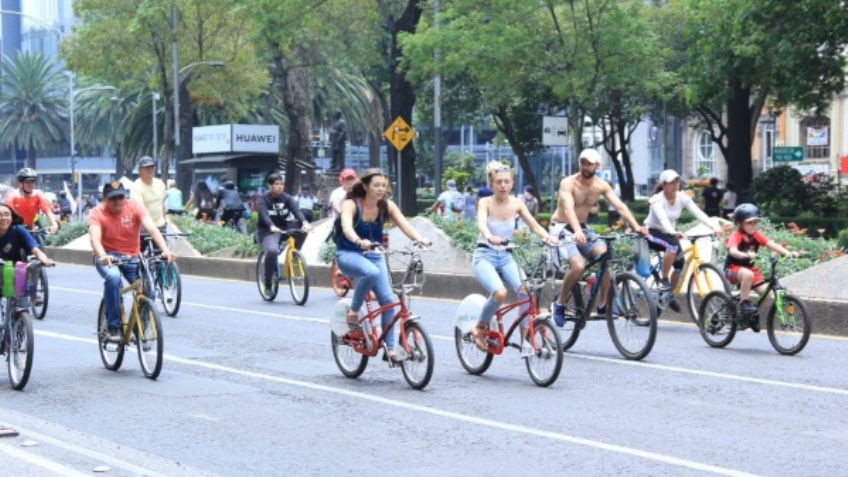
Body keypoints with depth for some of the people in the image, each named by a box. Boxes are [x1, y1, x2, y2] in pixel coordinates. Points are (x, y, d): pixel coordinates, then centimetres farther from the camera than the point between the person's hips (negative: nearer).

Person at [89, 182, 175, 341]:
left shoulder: (135, 207, -11)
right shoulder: (97, 213, -13)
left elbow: (152, 228, -24)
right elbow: (95, 238, -29)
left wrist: (165, 250, -40)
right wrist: (103, 256, -50)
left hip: (131, 257, 2)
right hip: (108, 257, -2)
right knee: (113, 277, -35)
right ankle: (112, 328, -24)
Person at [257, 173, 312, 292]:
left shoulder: (287, 198, 1)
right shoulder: (263, 199, -10)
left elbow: (296, 210, -16)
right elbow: (264, 215, -28)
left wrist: (305, 222, -37)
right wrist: (272, 227, -49)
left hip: (283, 228, 5)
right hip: (267, 231, -5)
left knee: (302, 230, -23)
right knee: (272, 251, -35)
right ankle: (267, 285, -19)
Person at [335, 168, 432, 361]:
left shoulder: (386, 205, -4)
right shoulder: (351, 204, -16)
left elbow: (404, 224, -17)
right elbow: (347, 227, -34)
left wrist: (419, 239, -38)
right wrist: (360, 241, -56)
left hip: (373, 255, 4)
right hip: (349, 254, -4)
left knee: (388, 300, -10)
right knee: (371, 272, -37)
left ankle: (390, 348, -1)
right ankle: (353, 311, -15)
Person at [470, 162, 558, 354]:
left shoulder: (516, 203, 1)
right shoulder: (485, 203, -10)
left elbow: (534, 225, -8)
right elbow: (482, 223, -29)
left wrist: (548, 237, -30)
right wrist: (490, 237, -52)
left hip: (506, 257, 4)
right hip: (484, 256, -4)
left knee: (525, 290, -23)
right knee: (500, 293, -30)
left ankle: (524, 338, -12)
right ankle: (480, 327, -3)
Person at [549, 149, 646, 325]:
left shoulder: (601, 186, -2)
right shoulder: (568, 183, -18)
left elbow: (620, 207, -10)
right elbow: (568, 208, -34)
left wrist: (636, 226, -26)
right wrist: (577, 231, -51)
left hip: (583, 228, 5)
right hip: (562, 228, -5)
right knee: (578, 265, -28)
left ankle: (603, 304, -8)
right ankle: (560, 304, -7)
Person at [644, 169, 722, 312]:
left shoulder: (682, 198, -8)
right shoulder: (658, 200, -22)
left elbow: (698, 213, -20)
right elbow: (662, 217, -41)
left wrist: (714, 227, -35)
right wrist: (673, 232, -60)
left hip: (668, 234, 6)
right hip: (652, 233, -6)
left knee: (680, 262, -11)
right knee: (673, 245, -35)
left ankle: (670, 296, 9)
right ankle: (664, 281, -21)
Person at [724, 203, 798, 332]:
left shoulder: (756, 235, -3)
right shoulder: (736, 236, -19)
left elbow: (772, 244, -14)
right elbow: (733, 251, -38)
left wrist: (788, 253, -29)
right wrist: (746, 255, -58)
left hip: (750, 267, 6)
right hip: (733, 268, -6)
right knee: (747, 274, -40)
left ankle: (753, 316, 14)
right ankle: (744, 302, -24)